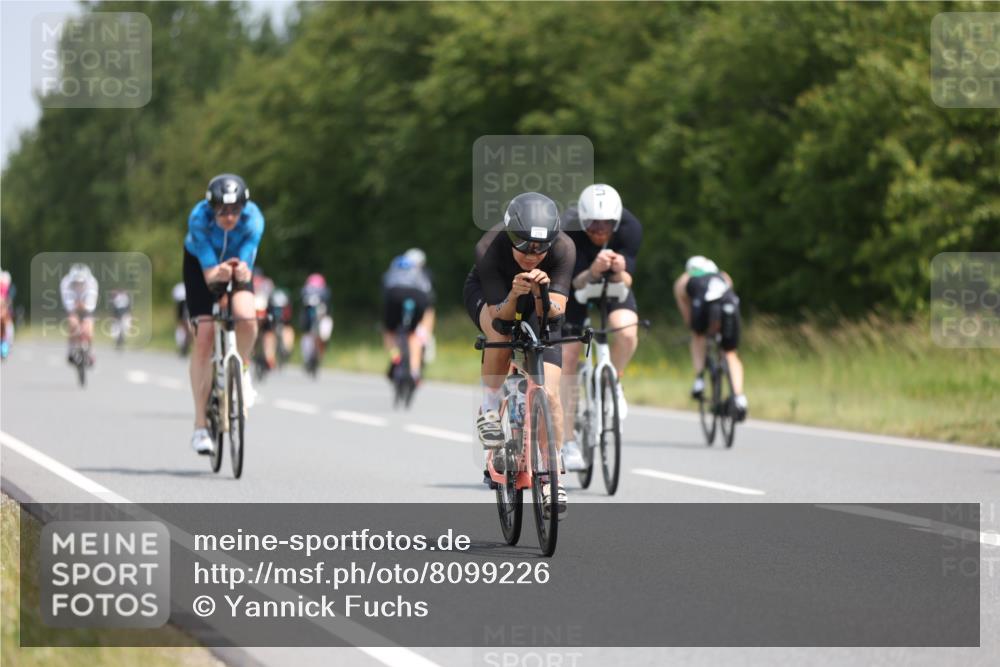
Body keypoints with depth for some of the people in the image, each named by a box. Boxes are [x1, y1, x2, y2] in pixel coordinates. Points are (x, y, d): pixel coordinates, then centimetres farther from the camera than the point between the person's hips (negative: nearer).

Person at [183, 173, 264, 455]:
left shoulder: (253, 219, -31)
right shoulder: (199, 218, -33)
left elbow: (246, 270, -33)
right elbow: (209, 272, -36)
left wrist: (241, 272, -57)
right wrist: (219, 273, -59)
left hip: (237, 264, 1)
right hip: (201, 265, -1)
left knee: (247, 320, -30)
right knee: (204, 337, -13)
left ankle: (242, 368, 4)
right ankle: (200, 425, -6)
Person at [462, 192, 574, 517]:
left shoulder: (564, 249, -33)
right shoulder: (488, 248, -36)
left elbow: (553, 313, -34)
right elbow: (501, 316, -34)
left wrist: (541, 291, -53)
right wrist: (514, 295, -54)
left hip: (540, 306, 1)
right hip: (489, 296, -1)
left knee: (548, 393, -12)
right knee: (501, 336, -37)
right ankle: (489, 410, -13)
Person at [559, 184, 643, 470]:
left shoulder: (630, 228, -28)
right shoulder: (569, 232, -32)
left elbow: (625, 281, -28)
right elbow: (578, 282, -33)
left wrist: (619, 271, -51)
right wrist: (593, 272, -55)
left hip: (613, 286, 1)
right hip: (576, 287, -1)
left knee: (627, 331, -30)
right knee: (569, 357, -9)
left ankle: (613, 384, 1)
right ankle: (568, 441, -1)